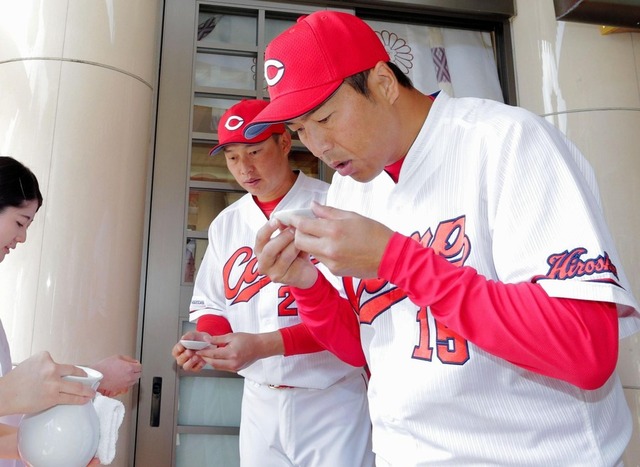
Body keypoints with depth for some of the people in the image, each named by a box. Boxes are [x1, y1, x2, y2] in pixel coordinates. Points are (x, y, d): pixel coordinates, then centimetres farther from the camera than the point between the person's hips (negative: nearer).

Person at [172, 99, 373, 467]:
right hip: (259, 400, 5)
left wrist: (267, 345, -25)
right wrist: (204, 338, -10)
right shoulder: (225, 224, 6)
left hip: (331, 400, -5)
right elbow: (210, 306, 12)